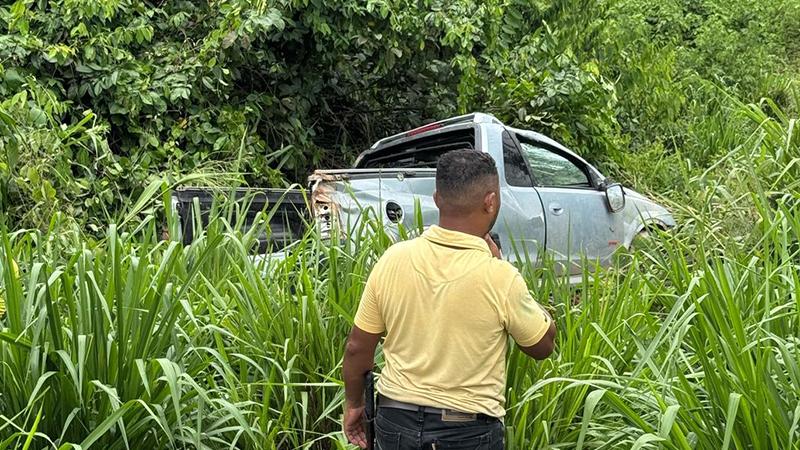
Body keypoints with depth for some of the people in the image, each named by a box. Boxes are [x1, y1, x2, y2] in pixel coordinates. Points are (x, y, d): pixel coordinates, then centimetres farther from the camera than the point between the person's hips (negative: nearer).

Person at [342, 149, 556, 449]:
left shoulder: (392, 260, -9)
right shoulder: (499, 278, -19)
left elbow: (357, 348, -1)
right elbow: (543, 345, -2)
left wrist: (353, 404, 16)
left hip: (395, 423, 3)